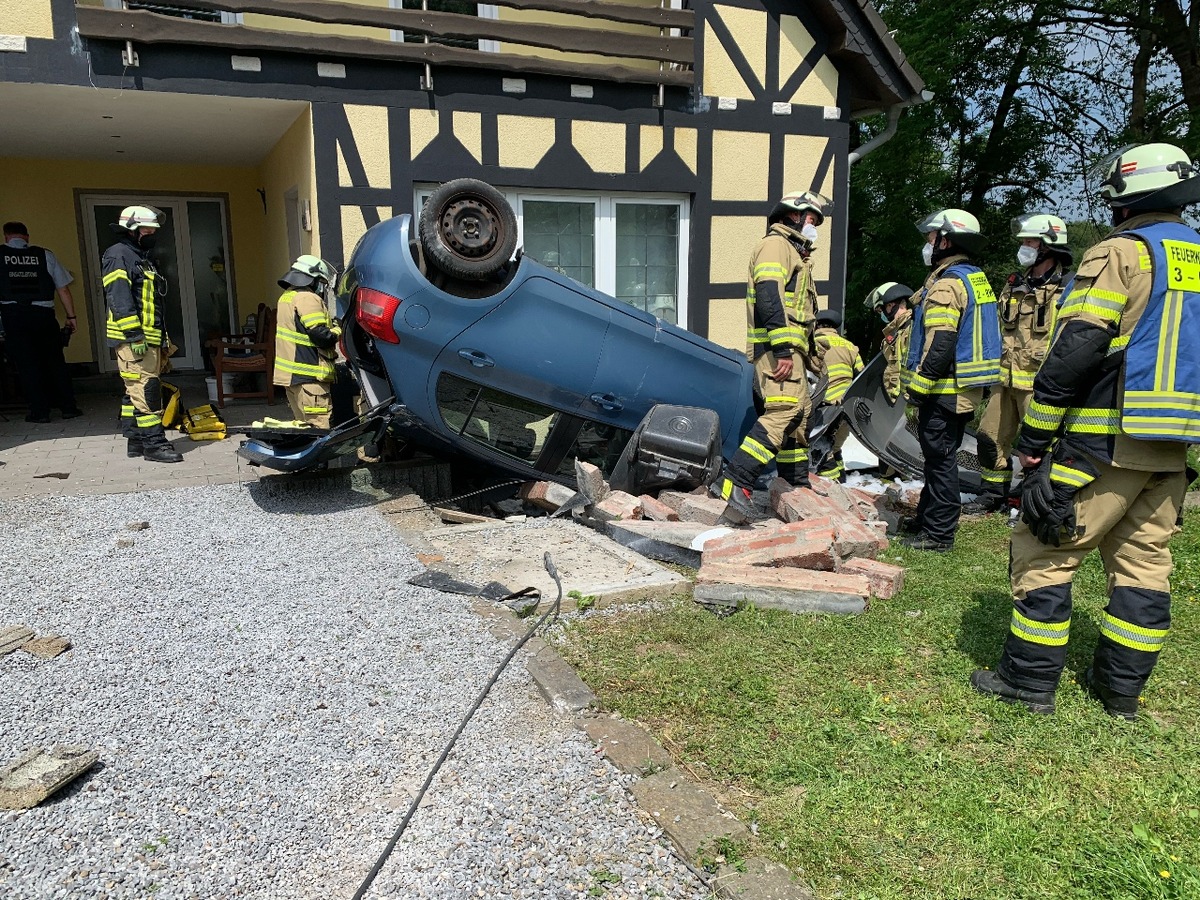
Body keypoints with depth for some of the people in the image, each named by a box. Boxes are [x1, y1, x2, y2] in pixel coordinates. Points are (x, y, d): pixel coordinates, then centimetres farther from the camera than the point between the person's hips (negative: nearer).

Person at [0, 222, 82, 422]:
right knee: (55, 361, 9)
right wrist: (71, 316, 9)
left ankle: (40, 411, 6)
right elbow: (63, 288, 3)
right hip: (43, 314, 1)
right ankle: (68, 407, 9)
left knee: (27, 363, 4)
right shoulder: (45, 255, 5)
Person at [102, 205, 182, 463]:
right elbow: (119, 299, -19)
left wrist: (163, 339, 25)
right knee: (146, 389, -12)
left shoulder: (143, 258, 23)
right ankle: (153, 443, -12)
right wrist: (134, 335, -24)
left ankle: (135, 441, 17)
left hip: (150, 338, 10)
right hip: (133, 339, -10)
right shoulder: (118, 256, -8)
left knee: (136, 392, 12)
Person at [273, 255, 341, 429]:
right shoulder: (307, 299, -13)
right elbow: (321, 336, -20)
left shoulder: (287, 296, 18)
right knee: (318, 428, -10)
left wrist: (330, 323, 11)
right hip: (308, 376, -10)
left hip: (291, 374, 10)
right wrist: (338, 330, -2)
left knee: (304, 426, 14)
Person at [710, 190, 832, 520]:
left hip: (790, 351, 11)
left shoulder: (794, 253, 28)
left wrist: (807, 354, 28)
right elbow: (769, 298, -20)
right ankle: (734, 482, -30)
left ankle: (797, 488, 24)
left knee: (799, 416, 14)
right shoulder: (775, 245, -4)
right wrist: (783, 350, -27)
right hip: (776, 348, -11)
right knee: (784, 411, -23)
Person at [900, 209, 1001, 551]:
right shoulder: (977, 279, 17)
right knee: (941, 456, 17)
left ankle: (938, 533, 1)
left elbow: (940, 343, -23)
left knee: (939, 457, -4)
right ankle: (928, 518, 28)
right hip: (967, 389, 10)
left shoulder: (946, 284, -15)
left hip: (946, 390, -10)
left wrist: (919, 385, -18)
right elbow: (984, 335, 20)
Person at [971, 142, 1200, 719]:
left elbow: (1075, 350, -18)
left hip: (1105, 444, -8)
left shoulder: (1121, 254, -9)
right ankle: (1121, 687, 22)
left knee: (1044, 551, 1)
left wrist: (1032, 440, -15)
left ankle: (1029, 679, 5)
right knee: (1144, 561, 13)